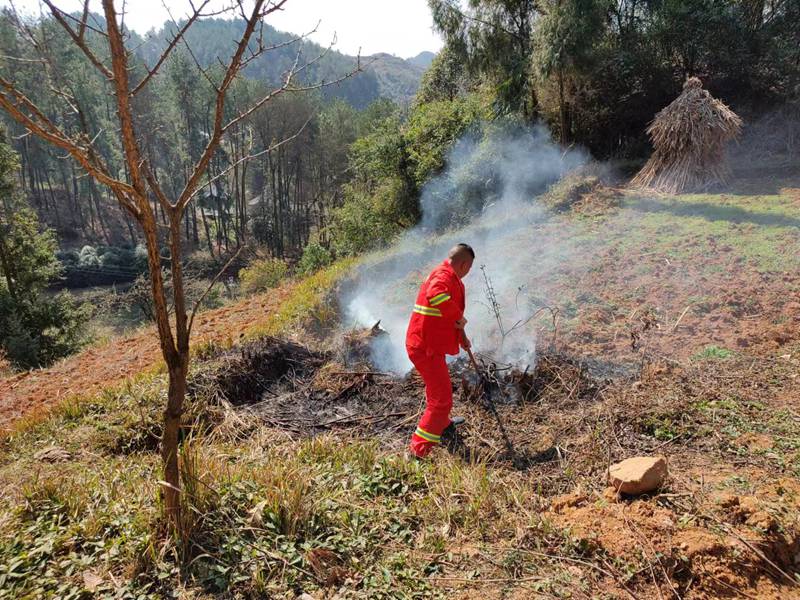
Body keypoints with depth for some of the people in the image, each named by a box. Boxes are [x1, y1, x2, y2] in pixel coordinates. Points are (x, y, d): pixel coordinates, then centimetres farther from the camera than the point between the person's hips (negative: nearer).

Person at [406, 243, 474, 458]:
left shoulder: (448, 277, 16)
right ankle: (419, 452, -2)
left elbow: (450, 314, 30)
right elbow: (435, 295, -44)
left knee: (437, 388, 30)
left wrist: (462, 337, 28)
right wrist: (459, 317, -29)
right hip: (426, 348, -11)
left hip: (428, 345, 11)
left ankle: (443, 425, 53)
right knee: (442, 400, -7)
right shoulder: (444, 276, -19)